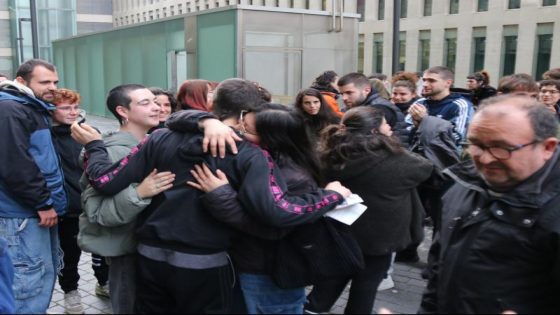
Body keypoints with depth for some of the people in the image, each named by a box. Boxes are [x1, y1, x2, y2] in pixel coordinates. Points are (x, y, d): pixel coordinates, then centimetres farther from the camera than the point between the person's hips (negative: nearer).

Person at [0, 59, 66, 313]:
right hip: (25, 212, -10)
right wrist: (43, 203, -18)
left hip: (39, 209, 10)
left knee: (47, 272, 17)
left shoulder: (35, 109, 18)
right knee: (34, 278, -7)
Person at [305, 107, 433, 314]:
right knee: (366, 284, 14)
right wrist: (393, 143, 6)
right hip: (378, 234, -5)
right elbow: (426, 168, -6)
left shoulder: (333, 155, -10)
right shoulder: (392, 159, -23)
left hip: (341, 230, 5)